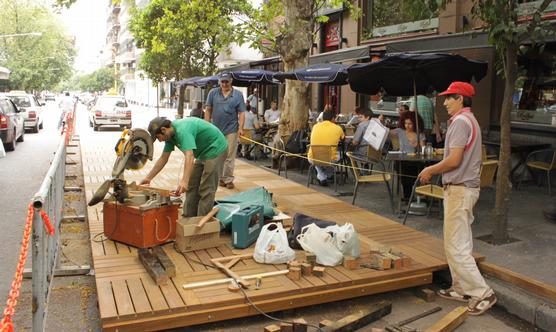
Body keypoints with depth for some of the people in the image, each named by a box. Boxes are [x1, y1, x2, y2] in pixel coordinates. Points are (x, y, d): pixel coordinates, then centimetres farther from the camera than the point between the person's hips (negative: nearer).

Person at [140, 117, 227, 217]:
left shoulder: (182, 130, -28)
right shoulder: (170, 135, 1)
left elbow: (189, 156, -41)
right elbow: (163, 158, 10)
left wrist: (184, 181, -50)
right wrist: (148, 178, 10)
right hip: (203, 153, 10)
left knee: (206, 189, -9)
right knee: (192, 186, 11)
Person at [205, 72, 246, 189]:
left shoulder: (238, 95, 2)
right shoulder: (213, 93, 4)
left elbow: (241, 113, 0)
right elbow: (208, 110, 5)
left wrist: (240, 128, -10)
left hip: (231, 130, -2)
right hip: (215, 130, 2)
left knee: (229, 156, 0)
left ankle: (228, 179, 8)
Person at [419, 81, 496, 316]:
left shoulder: (461, 121, -15)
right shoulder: (469, 120, 18)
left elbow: (454, 160, -22)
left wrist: (430, 170, -8)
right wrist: (434, 170, 13)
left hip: (459, 189, -11)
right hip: (467, 187, 11)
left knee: (456, 247, -7)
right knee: (460, 244, 17)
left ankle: (482, 294, -1)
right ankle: (461, 288, 26)